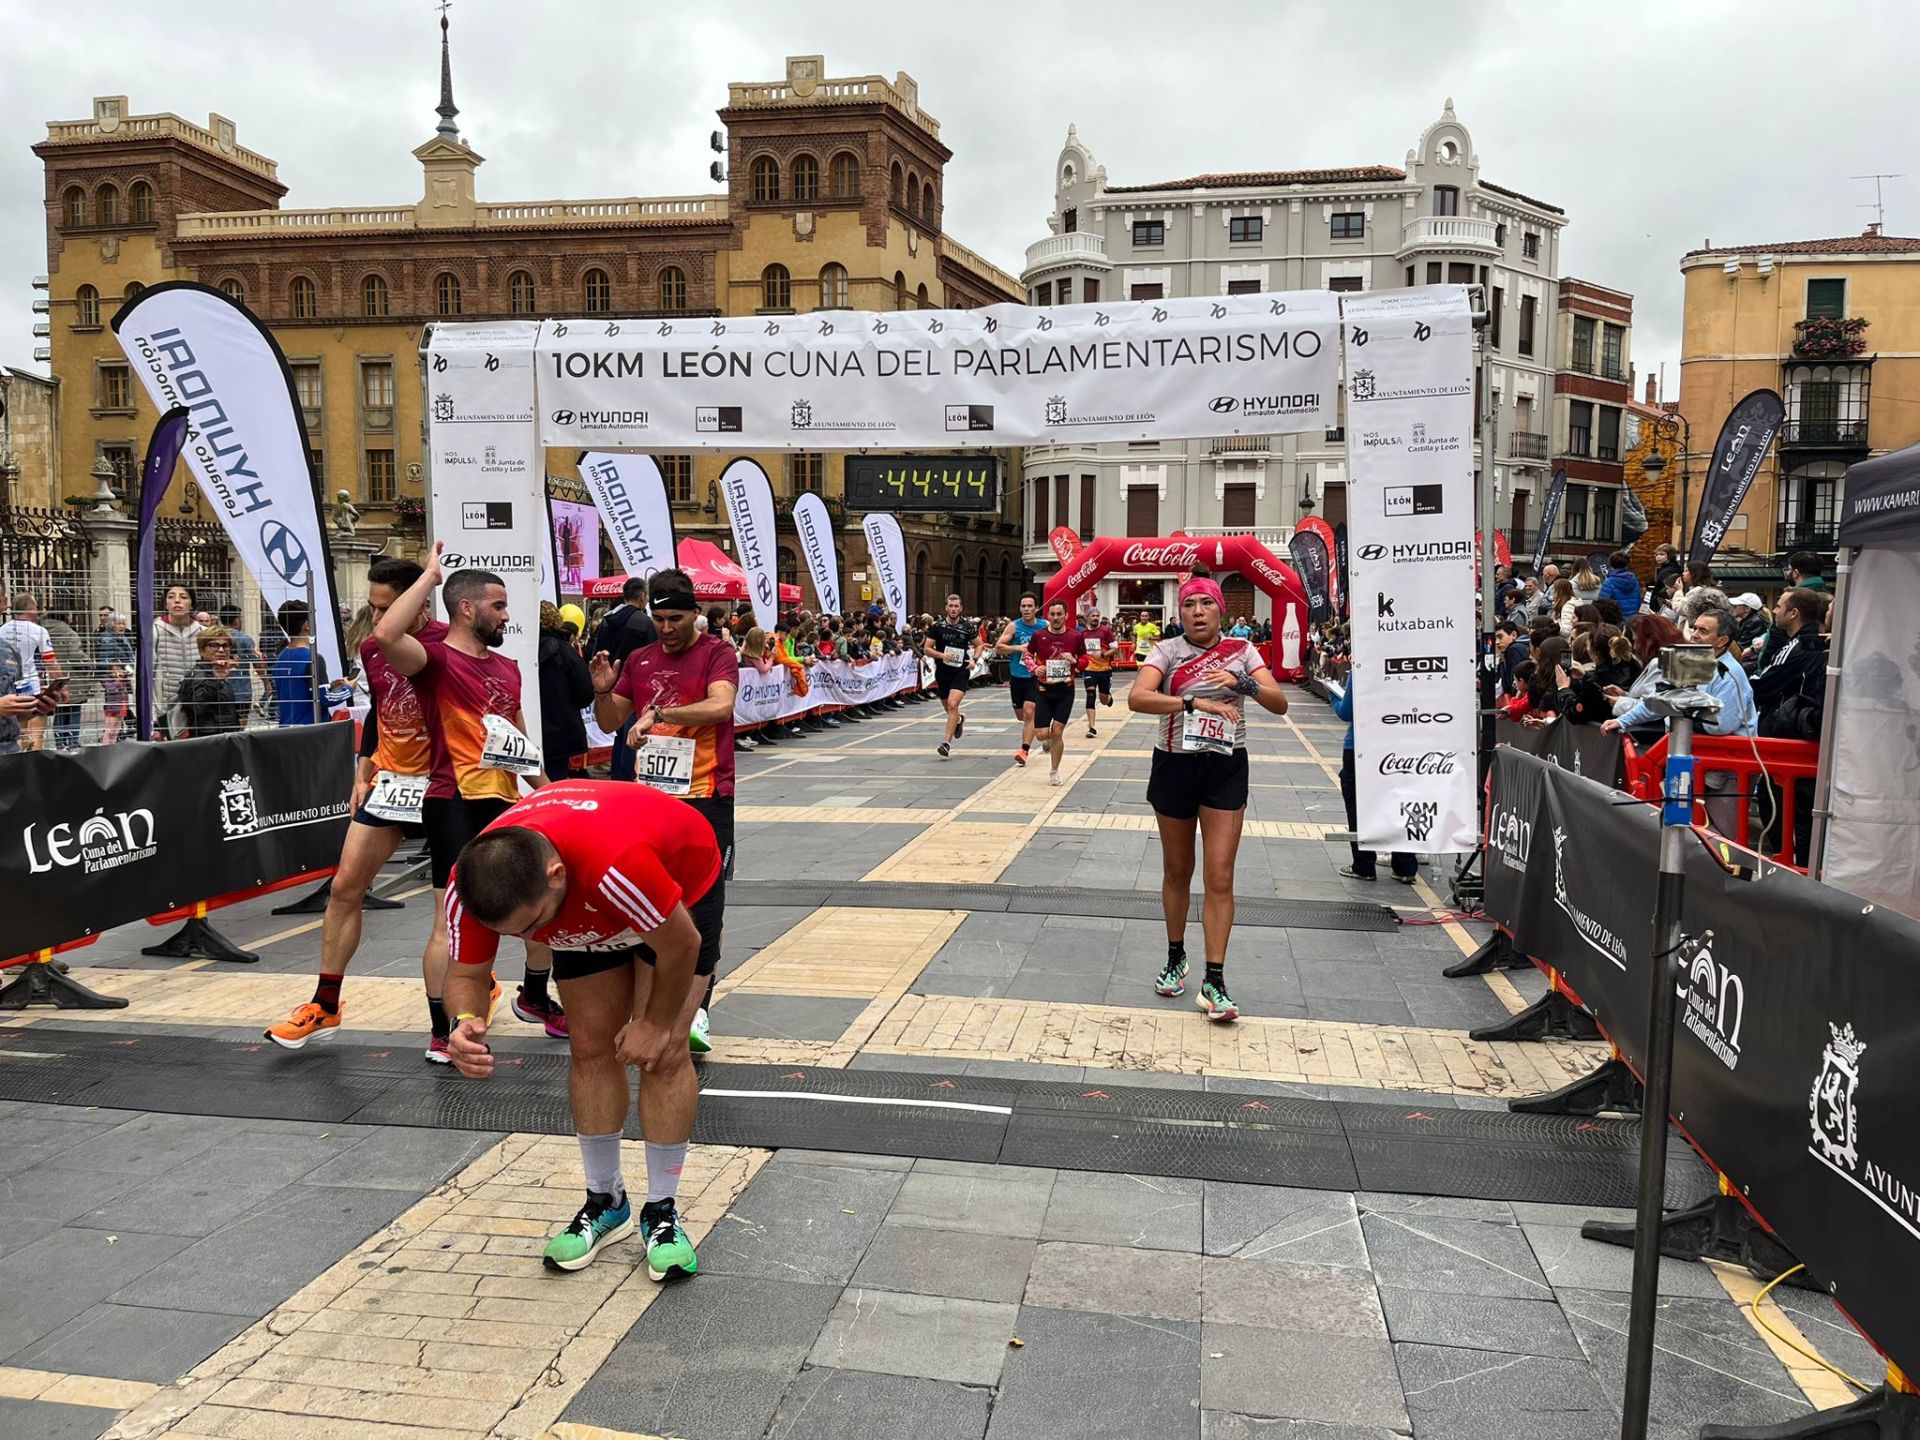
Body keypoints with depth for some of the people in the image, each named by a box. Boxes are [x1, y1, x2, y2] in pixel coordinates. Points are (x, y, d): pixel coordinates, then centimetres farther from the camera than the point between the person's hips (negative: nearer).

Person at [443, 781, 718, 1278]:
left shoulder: (617, 863, -47)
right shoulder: (470, 887, -31)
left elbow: (682, 944, -30)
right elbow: (466, 973, -14)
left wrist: (656, 1024, -15)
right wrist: (467, 1021, -38)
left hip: (683, 882, -4)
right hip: (591, 914, 5)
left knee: (663, 1052, -11)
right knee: (591, 1048, 1)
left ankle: (662, 1211, 5)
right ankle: (606, 1202, 19)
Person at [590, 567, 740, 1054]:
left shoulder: (718, 654, -5)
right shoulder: (640, 660, 11)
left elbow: (720, 706, -23)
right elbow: (610, 723, 16)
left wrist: (657, 713, -30)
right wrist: (603, 691, -4)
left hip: (705, 796, -5)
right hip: (650, 795, 6)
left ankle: (698, 1006, -5)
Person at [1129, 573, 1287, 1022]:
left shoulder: (1241, 651, 1)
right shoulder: (1167, 650, -4)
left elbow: (1280, 704, -6)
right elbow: (1136, 698, -21)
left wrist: (1243, 684, -25)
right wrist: (1195, 702, -32)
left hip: (1226, 768, 0)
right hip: (1175, 765, 0)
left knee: (1219, 878, -6)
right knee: (1177, 871, 13)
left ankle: (1214, 980, 0)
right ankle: (1176, 959, 32)